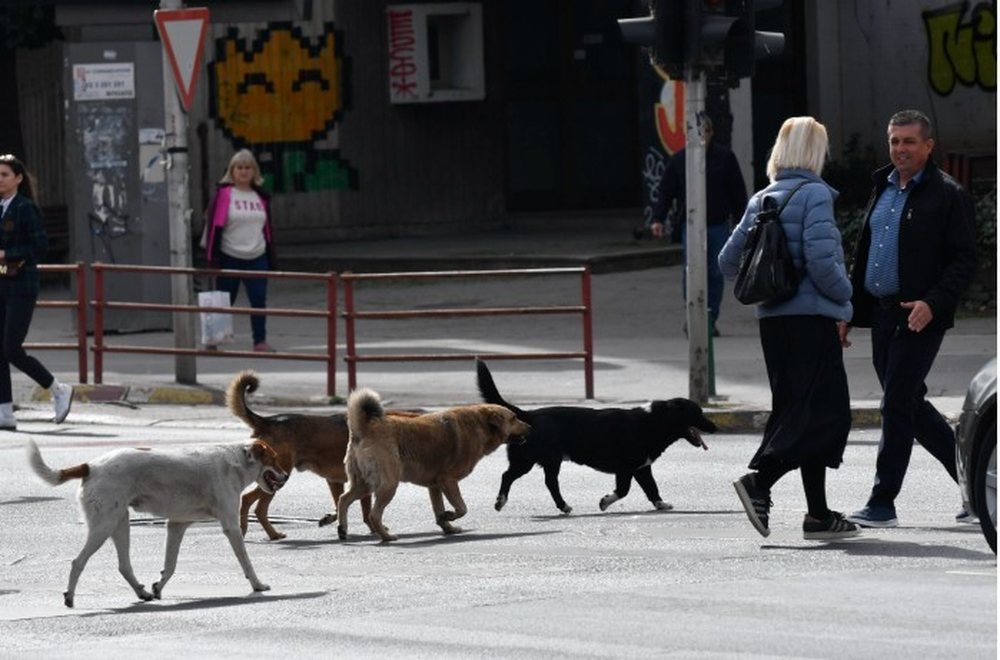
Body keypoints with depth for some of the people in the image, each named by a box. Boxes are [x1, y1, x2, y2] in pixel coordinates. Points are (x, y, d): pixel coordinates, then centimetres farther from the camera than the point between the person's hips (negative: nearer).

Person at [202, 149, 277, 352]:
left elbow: (267, 229, 17)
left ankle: (260, 341, 6)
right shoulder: (223, 194, -4)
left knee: (259, 300, -1)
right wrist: (213, 258, -13)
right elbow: (214, 226, -8)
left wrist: (271, 258, 15)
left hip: (257, 259, 4)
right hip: (230, 258, -4)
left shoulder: (260, 197, 12)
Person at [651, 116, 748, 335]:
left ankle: (710, 322, 12)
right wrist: (658, 219, -4)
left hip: (719, 225, 1)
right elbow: (666, 193, 6)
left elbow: (738, 191, 8)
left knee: (716, 274, 3)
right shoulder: (679, 160, 3)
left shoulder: (725, 157, 4)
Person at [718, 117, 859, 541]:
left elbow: (728, 261, 13)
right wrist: (845, 294, -2)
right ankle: (759, 481, -22)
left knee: (796, 411, 11)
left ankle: (819, 513, 11)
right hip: (812, 316, -8)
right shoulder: (815, 195, -10)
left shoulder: (761, 200, 11)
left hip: (773, 319, 8)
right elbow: (821, 260, -19)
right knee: (825, 415, -7)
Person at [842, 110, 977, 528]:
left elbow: (964, 260, -10)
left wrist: (933, 303, -23)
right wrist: (848, 310, 16)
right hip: (881, 313, 8)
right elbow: (862, 254, 22)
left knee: (897, 406, -9)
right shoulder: (883, 189, 16)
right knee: (910, 405, 12)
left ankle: (882, 503, -5)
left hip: (919, 317, -8)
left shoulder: (947, 195, -6)